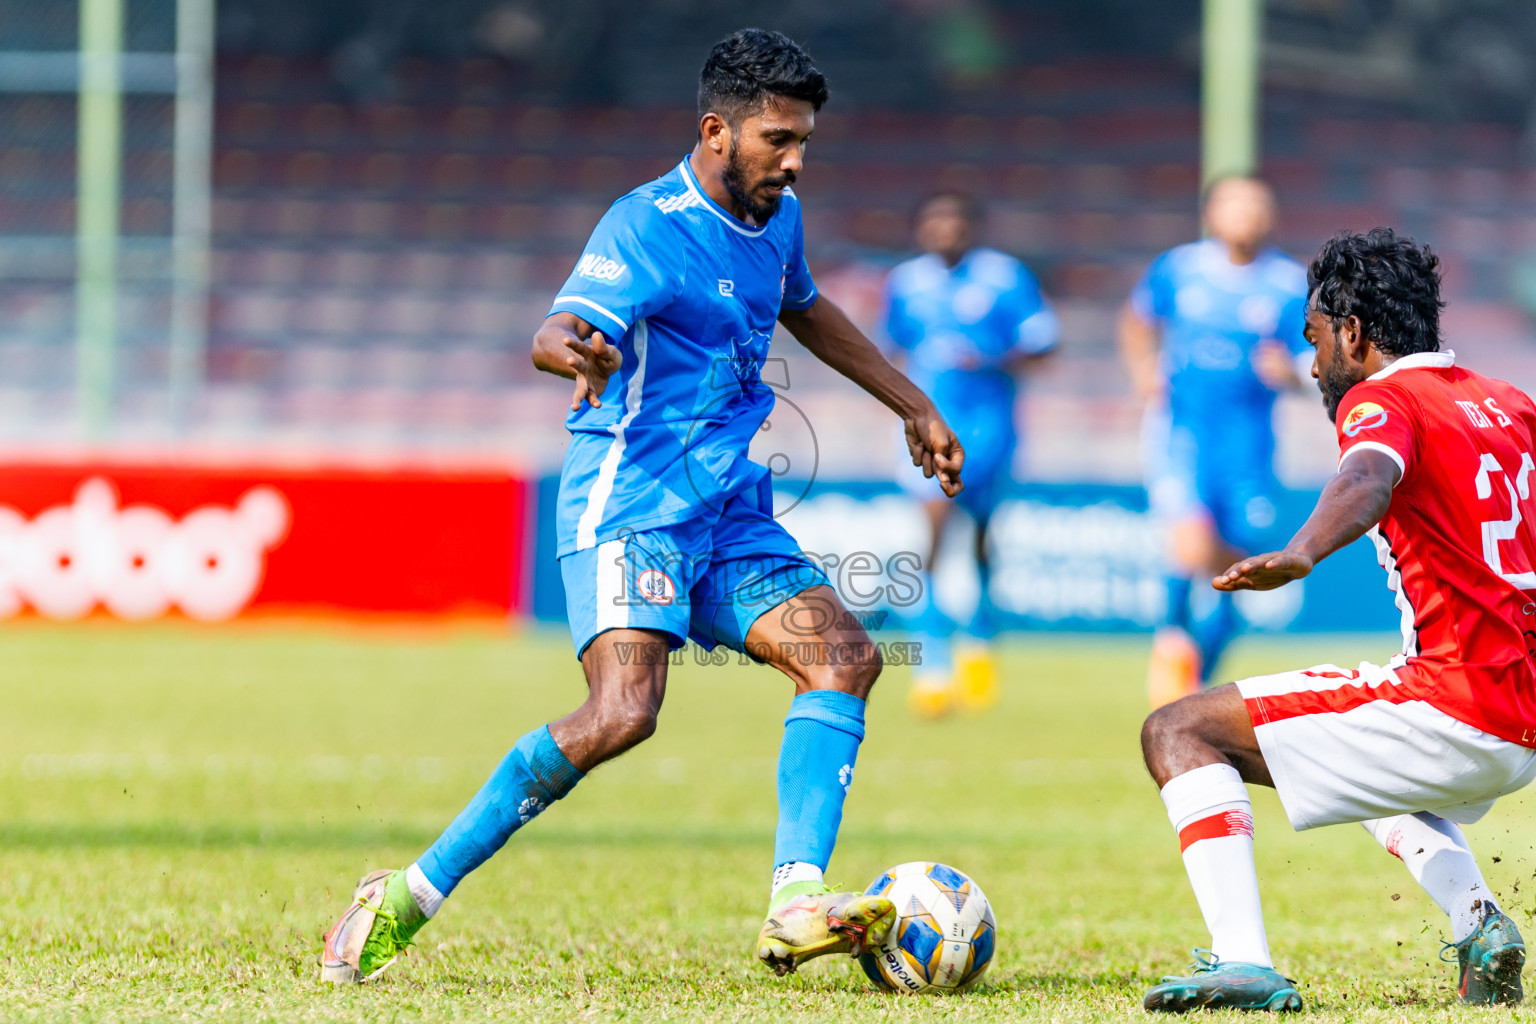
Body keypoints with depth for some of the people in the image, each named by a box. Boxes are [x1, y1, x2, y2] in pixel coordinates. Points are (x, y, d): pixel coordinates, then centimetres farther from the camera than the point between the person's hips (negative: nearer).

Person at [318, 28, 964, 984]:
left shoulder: (777, 217, 11)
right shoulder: (648, 228, -14)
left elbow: (806, 310, 33)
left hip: (730, 511, 8)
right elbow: (557, 332, -30)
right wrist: (580, 351, -54)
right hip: (629, 504, -8)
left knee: (845, 655, -12)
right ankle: (408, 897, -15)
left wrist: (913, 405, 36)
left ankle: (796, 909, -19)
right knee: (623, 713, -25)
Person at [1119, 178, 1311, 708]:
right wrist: (1142, 366, 3)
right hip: (1182, 424, -2)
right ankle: (1172, 634, 6)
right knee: (1194, 546, -24)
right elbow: (1137, 320, 20)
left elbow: (1312, 365, -1)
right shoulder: (1178, 268, 2)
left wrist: (1287, 371, -22)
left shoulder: (1289, 283, 0)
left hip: (1248, 436, 2)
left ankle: (1198, 684, 26)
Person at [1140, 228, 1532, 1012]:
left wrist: (1300, 555, -49)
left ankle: (1243, 961, -20)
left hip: (1456, 712, -9)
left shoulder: (1383, 400, -6)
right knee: (1372, 767, 40)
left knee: (1180, 731, -5)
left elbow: (1369, 479, -29)